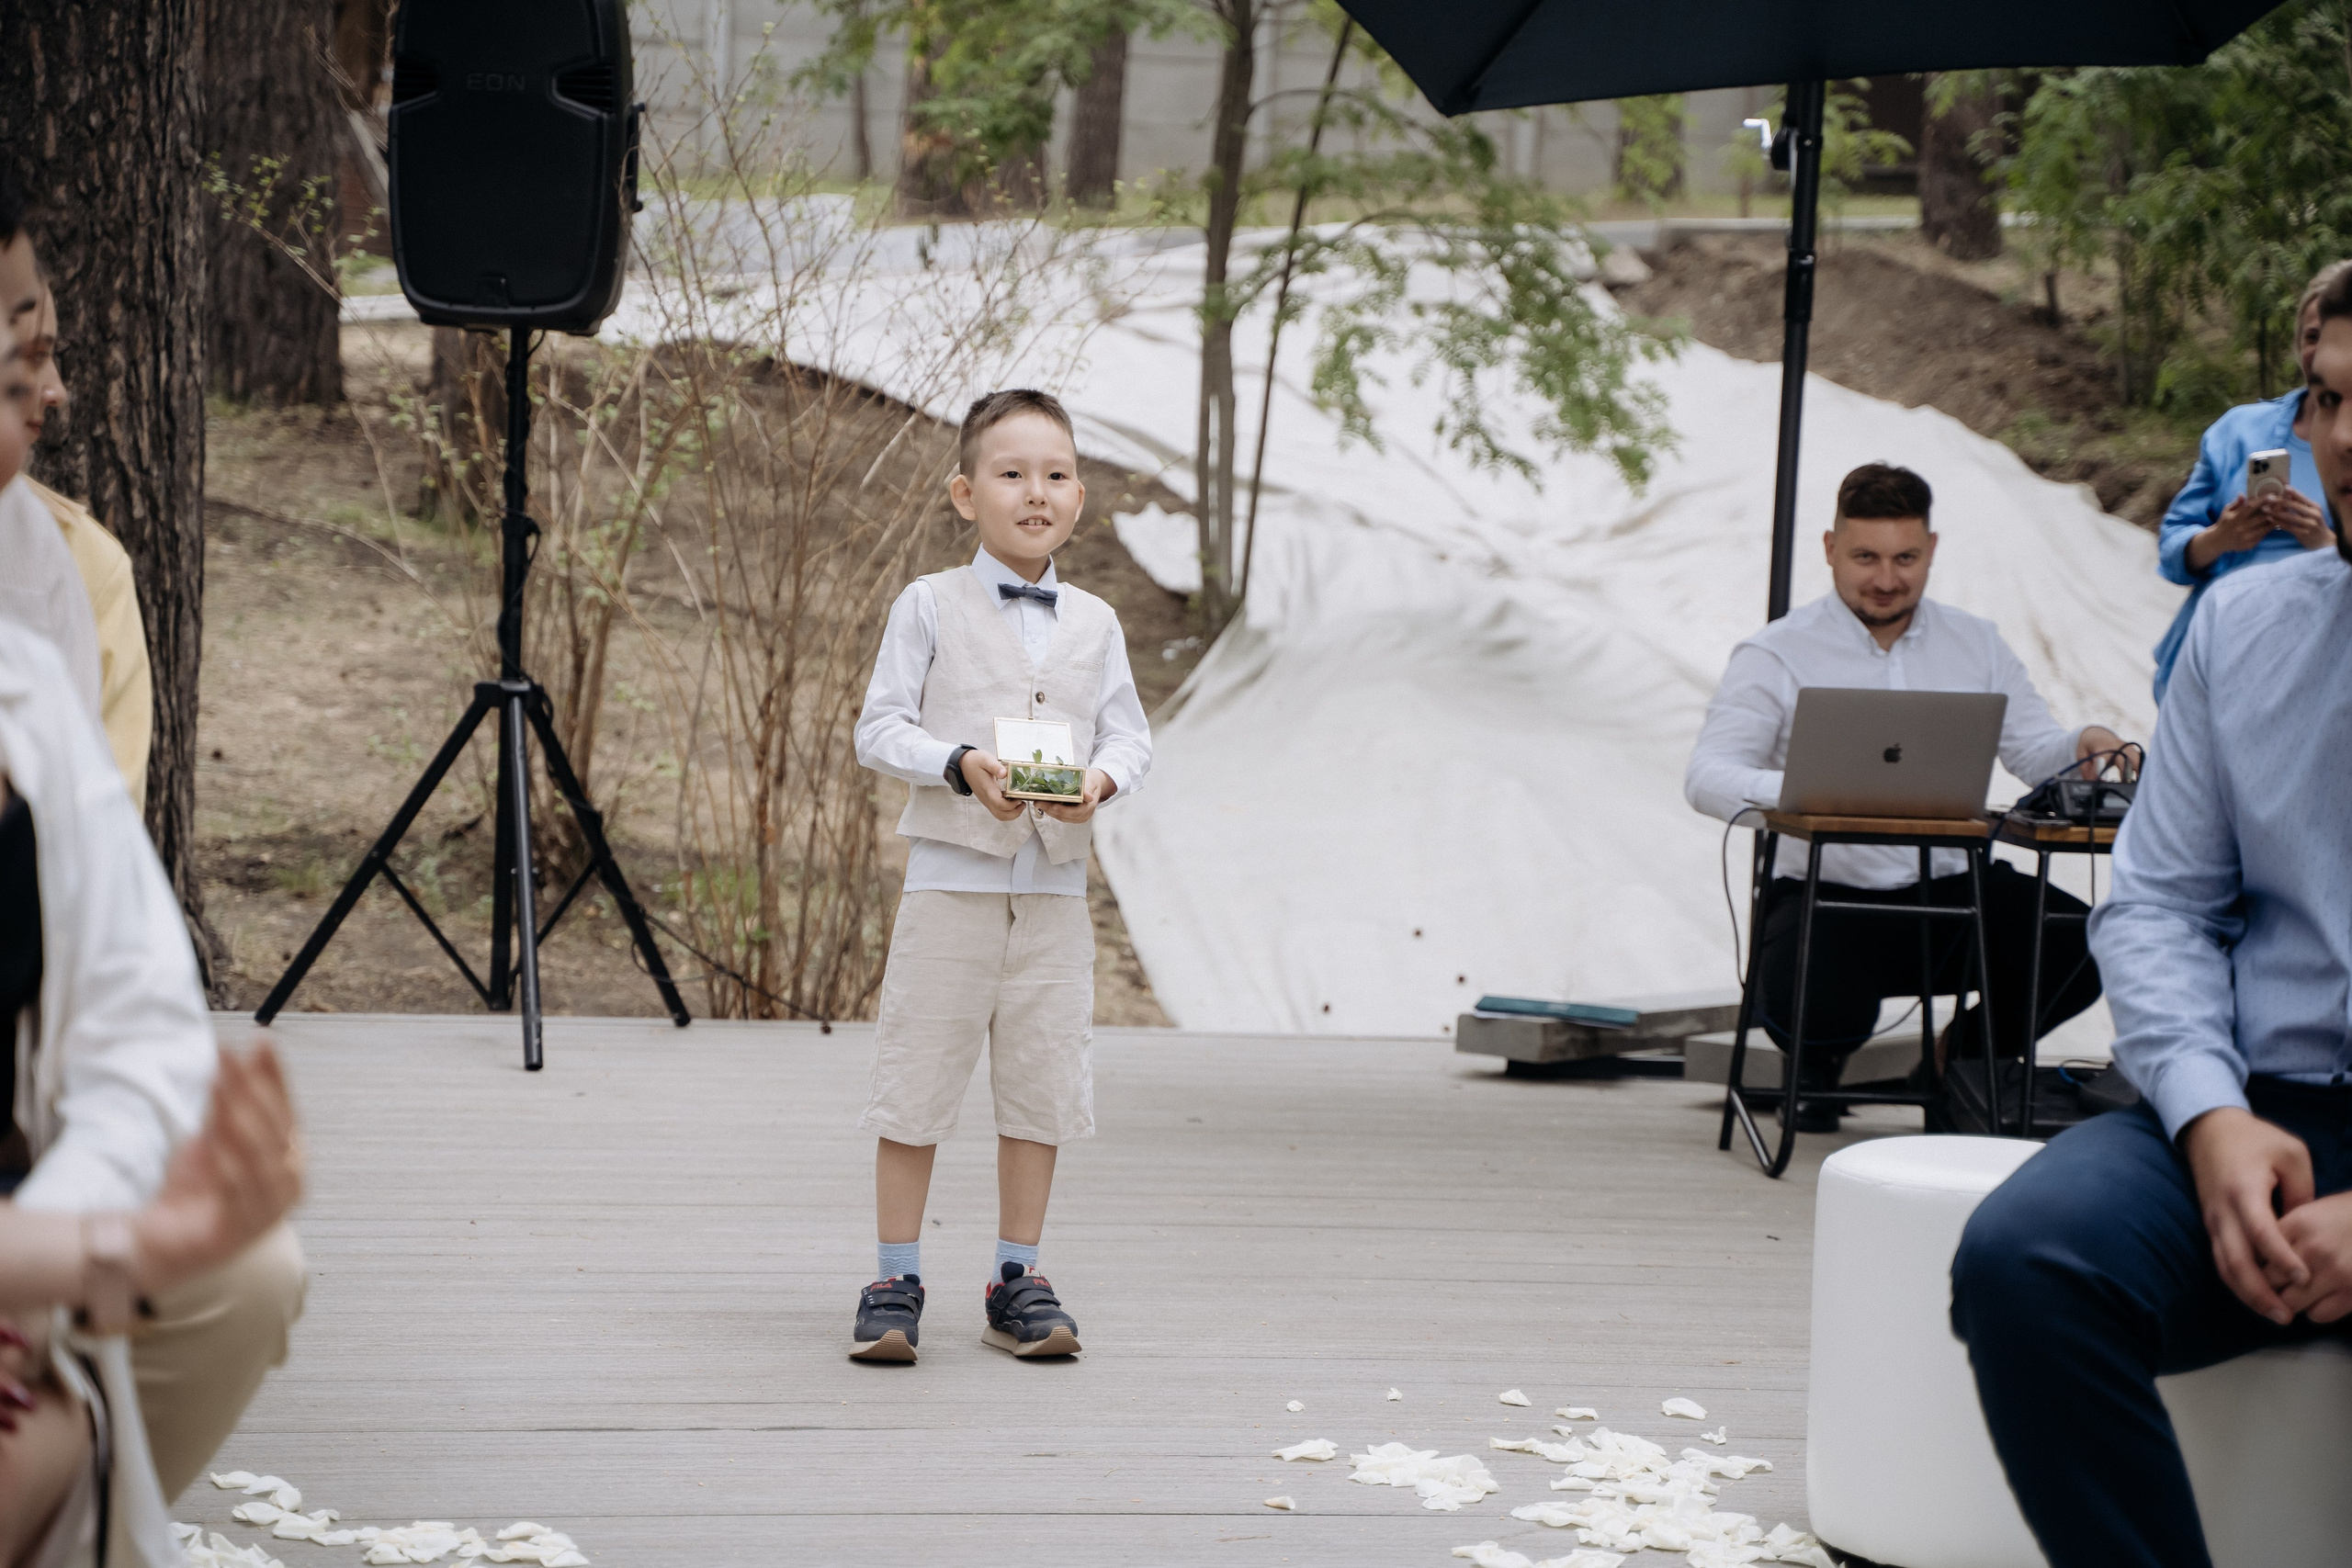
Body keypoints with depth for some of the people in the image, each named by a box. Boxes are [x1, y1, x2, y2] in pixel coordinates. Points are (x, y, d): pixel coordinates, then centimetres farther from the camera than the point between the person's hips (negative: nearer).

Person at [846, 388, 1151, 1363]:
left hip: (1055, 887, 3)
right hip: (950, 876, -3)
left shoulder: (1094, 624, 9)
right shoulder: (931, 606, 0)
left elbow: (1129, 734, 9)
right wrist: (959, 764, -20)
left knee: (1041, 1086, 5)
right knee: (917, 1077, -1)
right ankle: (895, 1284, 9)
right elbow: (879, 729, -3)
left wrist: (1102, 778, -13)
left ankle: (1016, 1282, 16)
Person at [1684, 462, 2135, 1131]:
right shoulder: (1779, 655, -2)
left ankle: (1965, 1051, 11)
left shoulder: (1976, 644, 13)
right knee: (1804, 1005, -34)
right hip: (1827, 895, -3)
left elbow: (2032, 750, 8)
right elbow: (1708, 775, -13)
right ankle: (1820, 1063, 11)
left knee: (2082, 948, -23)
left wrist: (2081, 748, -17)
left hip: (1957, 891, 3)